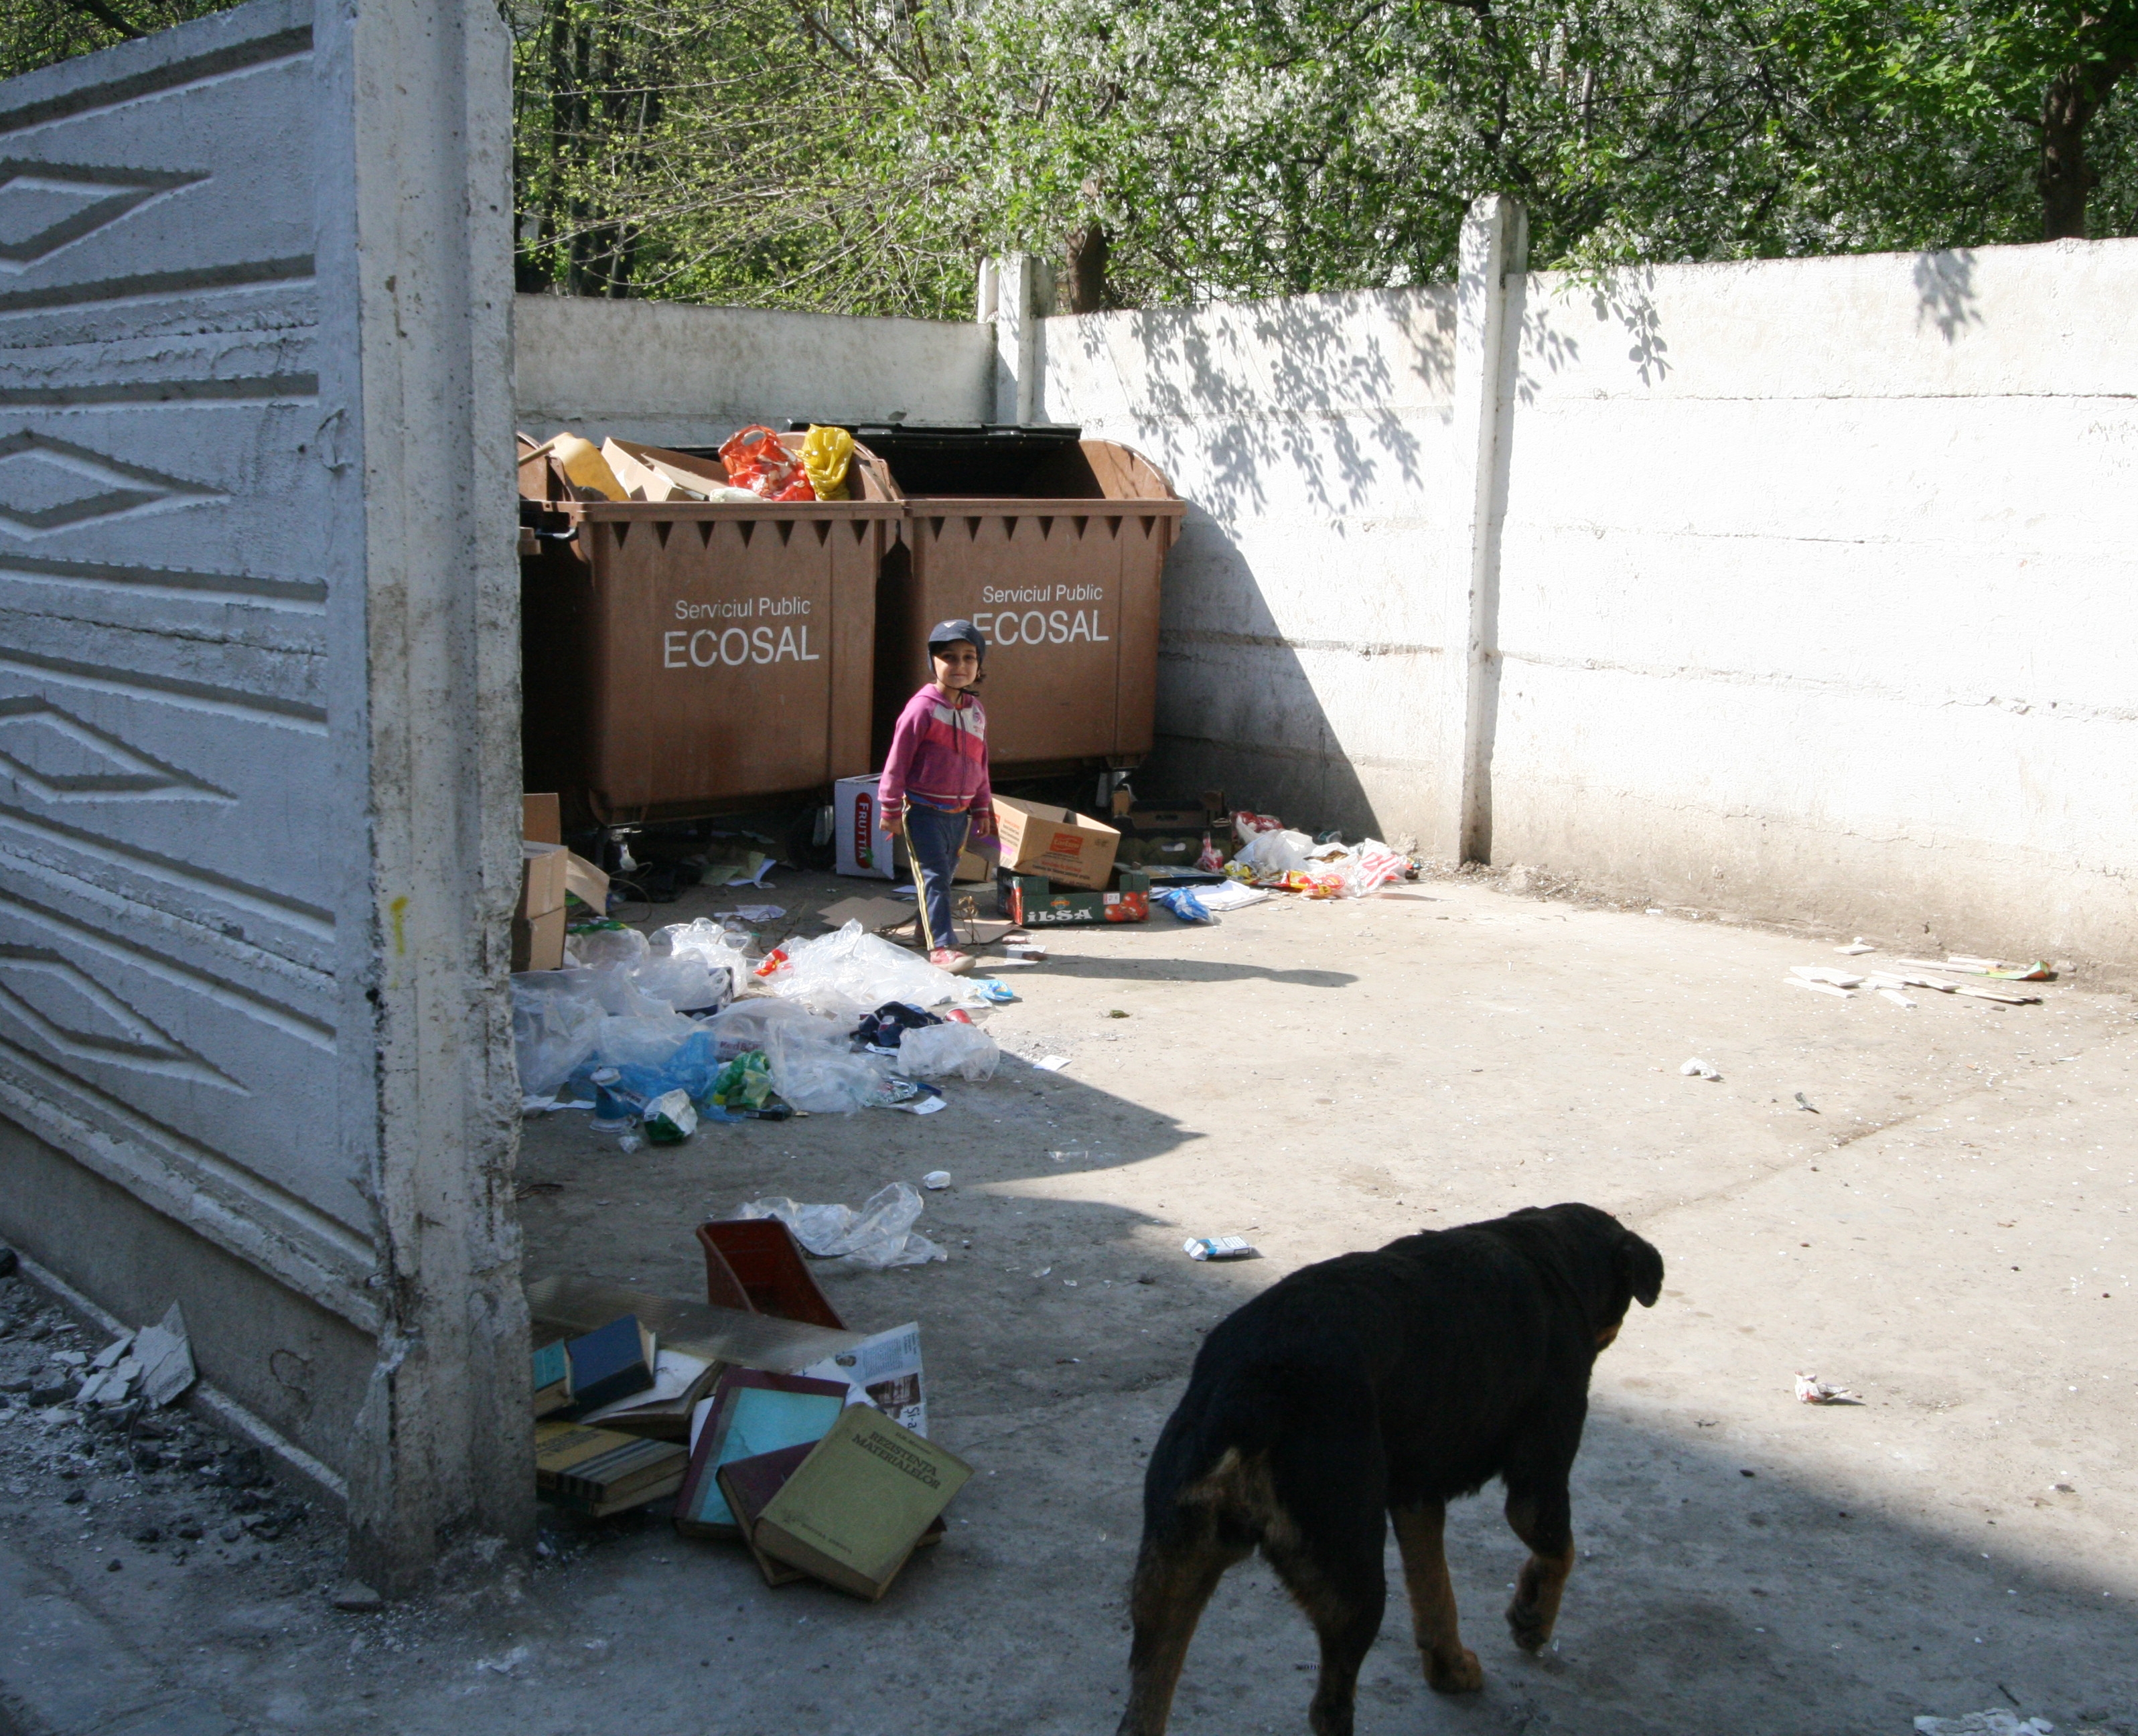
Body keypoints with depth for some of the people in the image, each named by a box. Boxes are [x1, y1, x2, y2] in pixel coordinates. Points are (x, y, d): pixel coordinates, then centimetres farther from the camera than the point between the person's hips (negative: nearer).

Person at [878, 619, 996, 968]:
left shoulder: (976, 710, 8)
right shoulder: (922, 708, -13)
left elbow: (980, 763, 17)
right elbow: (898, 759, -10)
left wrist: (983, 808, 20)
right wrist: (891, 808, -8)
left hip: (960, 812, 6)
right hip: (923, 810, -6)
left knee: (945, 874, 15)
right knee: (934, 876, -9)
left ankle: (929, 927, 32)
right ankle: (940, 946, -11)